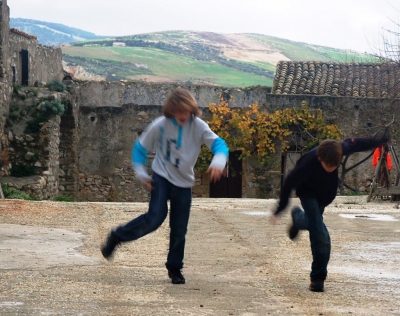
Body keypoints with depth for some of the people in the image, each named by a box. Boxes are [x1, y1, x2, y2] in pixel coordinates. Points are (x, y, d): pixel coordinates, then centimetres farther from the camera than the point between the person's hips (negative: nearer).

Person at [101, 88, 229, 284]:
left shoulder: (198, 127, -11)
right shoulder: (160, 126, -13)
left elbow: (218, 143, -21)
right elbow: (140, 147, -2)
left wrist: (218, 161, -42)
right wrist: (140, 172, -12)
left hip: (184, 183, 2)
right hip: (162, 177, -2)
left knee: (179, 230, 6)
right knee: (155, 217, -21)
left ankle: (175, 268, 22)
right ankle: (116, 237, -2)